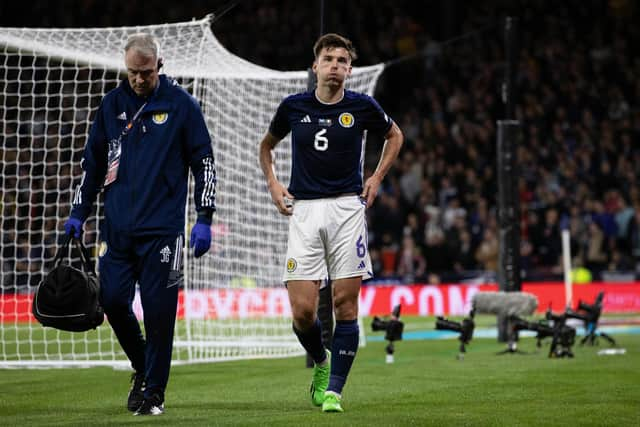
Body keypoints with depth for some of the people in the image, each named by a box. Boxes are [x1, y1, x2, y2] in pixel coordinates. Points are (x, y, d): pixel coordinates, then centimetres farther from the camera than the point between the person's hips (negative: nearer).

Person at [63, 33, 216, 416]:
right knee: (112, 299, -2)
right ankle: (142, 367, 23)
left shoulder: (182, 104, -1)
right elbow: (93, 161, 18)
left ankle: (154, 391, 7)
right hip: (117, 226, 4)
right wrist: (79, 213, 14)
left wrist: (204, 219, -5)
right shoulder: (113, 104, 9)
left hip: (162, 228, -4)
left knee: (158, 309, -4)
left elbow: (204, 162, 0)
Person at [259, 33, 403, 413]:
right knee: (302, 310, -6)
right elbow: (267, 145, 23)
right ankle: (321, 362, 24)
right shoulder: (294, 107, 4)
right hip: (304, 210, 1)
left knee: (345, 303, -5)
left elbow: (395, 135, 21)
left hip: (347, 207, -1)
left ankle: (334, 390, 3)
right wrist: (273, 183, 10)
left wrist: (377, 177, 11)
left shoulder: (362, 107, 1)